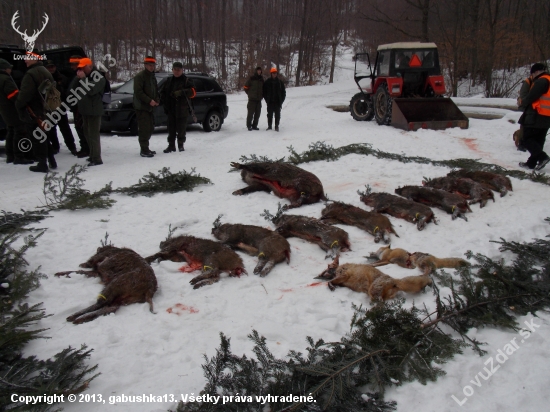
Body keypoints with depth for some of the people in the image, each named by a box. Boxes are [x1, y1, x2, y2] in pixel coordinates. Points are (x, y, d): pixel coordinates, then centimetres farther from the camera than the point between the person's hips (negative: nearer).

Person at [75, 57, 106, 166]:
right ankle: (93, 155, 25)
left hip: (94, 111, -10)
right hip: (85, 110, 10)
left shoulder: (98, 77, -10)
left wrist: (83, 78, -20)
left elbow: (91, 90, -24)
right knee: (87, 133, 15)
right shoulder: (85, 76, 18)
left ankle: (96, 159, -8)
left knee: (93, 134, -10)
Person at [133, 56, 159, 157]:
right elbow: (138, 92, -18)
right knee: (144, 129, -11)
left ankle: (145, 148, 23)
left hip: (150, 107, 9)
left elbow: (156, 90, 24)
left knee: (150, 128, 13)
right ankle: (144, 150, -7)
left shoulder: (153, 77, 17)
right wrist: (149, 101, -21)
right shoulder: (140, 76, -10)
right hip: (141, 107, -9)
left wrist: (157, 100, 4)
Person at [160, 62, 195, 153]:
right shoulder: (169, 80, 15)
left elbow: (192, 92, -11)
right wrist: (164, 102, 3)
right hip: (170, 109, 4)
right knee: (171, 128, 6)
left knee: (181, 128, 3)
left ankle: (181, 145, 15)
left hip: (182, 109, -4)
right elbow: (163, 93, 20)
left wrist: (182, 92, -25)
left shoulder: (186, 81, 0)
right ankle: (171, 145, 13)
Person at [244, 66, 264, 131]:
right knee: (251, 113, -6)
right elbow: (246, 87, 1)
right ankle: (249, 126, 2)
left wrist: (261, 96, 13)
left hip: (259, 100, 5)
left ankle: (254, 125, 14)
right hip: (252, 99, -5)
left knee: (257, 113, 5)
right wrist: (250, 94, 1)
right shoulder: (252, 78, -3)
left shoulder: (262, 79, 13)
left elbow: (263, 89, 24)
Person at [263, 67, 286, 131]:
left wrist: (282, 100, -1)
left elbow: (283, 91, 7)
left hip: (277, 102, 0)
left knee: (277, 114, 2)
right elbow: (264, 91, 6)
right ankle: (269, 126, 14)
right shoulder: (267, 82, 2)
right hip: (270, 102, 0)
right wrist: (266, 100, -2)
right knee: (270, 114, 6)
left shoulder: (280, 82, 4)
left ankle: (276, 126, 8)